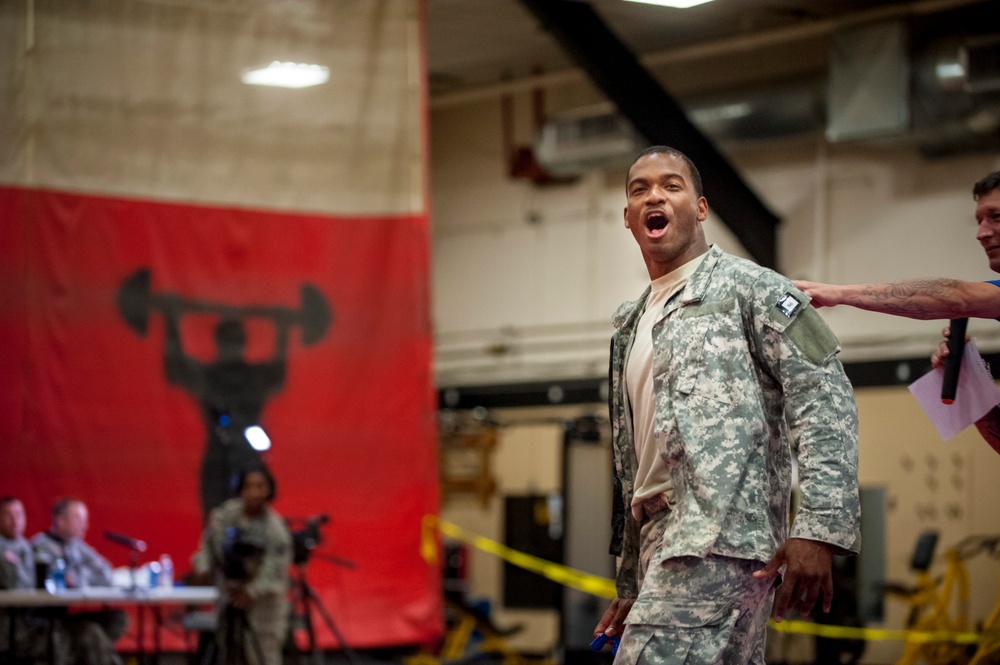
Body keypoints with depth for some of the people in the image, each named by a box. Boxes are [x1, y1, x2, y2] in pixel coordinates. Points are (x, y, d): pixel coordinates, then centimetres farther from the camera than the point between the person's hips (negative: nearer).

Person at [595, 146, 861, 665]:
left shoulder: (748, 287, 2)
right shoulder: (630, 325, 25)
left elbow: (824, 398, -8)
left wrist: (819, 527, -19)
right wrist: (629, 586, 25)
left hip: (722, 533, -8)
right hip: (660, 540, 8)